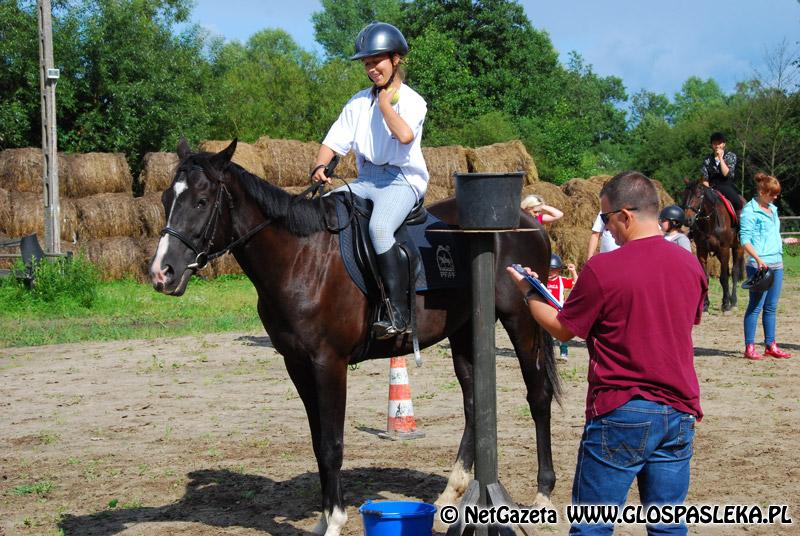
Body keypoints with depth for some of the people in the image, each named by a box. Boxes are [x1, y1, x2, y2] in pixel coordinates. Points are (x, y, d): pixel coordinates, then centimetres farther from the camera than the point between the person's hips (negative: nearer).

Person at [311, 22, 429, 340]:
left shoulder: (412, 100, -2)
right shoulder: (359, 102, 14)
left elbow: (405, 134, -22)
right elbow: (335, 141, 9)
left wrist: (384, 101, -9)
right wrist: (320, 166, -11)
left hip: (402, 180, -6)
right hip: (366, 179, 6)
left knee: (379, 227, -35)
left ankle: (399, 313, -35)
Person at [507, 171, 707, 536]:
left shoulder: (601, 269, -13)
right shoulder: (691, 266, 3)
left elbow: (562, 329, -1)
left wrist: (528, 293, 17)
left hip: (620, 413, -5)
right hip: (679, 411, 5)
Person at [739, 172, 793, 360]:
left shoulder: (773, 209, 16)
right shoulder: (749, 211, -8)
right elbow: (745, 240, -15)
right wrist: (758, 259, -25)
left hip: (777, 264, 8)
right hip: (760, 265, -8)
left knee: (771, 307, 11)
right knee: (756, 306, -6)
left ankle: (770, 345, 16)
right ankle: (749, 347, -2)